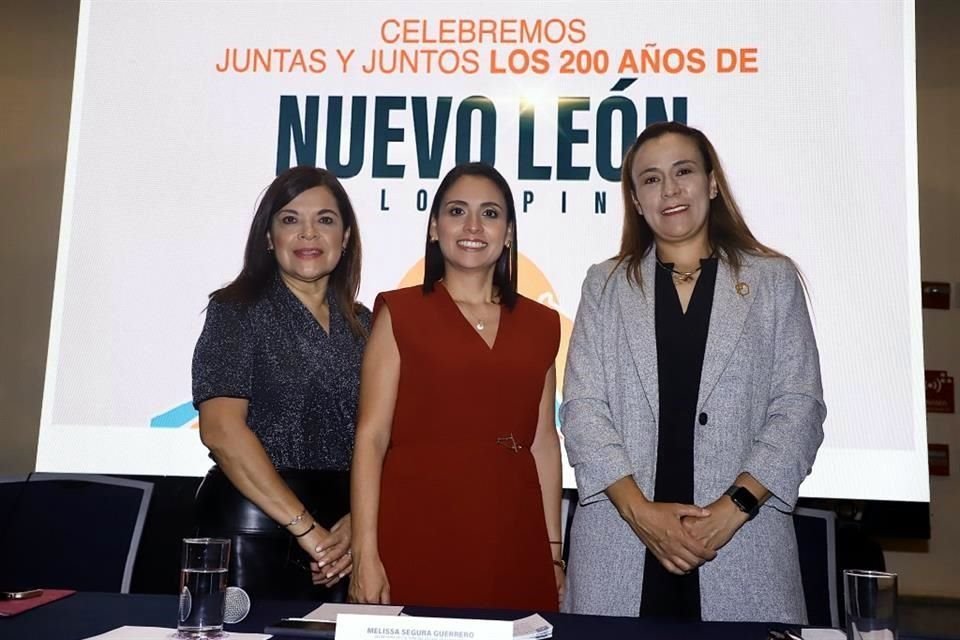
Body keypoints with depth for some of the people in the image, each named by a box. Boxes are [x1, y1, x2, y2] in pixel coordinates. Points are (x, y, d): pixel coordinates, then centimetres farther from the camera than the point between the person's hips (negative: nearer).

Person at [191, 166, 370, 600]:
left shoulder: (362, 325, 8)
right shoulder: (238, 309, -4)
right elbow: (221, 430, -14)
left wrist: (359, 522, -13)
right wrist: (305, 527, -16)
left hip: (338, 539, 4)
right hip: (252, 529, -4)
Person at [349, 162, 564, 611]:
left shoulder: (539, 324, 11)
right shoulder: (400, 313, 1)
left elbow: (543, 441, 11)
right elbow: (371, 437, -4)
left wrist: (554, 552, 8)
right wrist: (365, 553, -11)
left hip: (511, 541, 3)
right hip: (418, 537, -3)